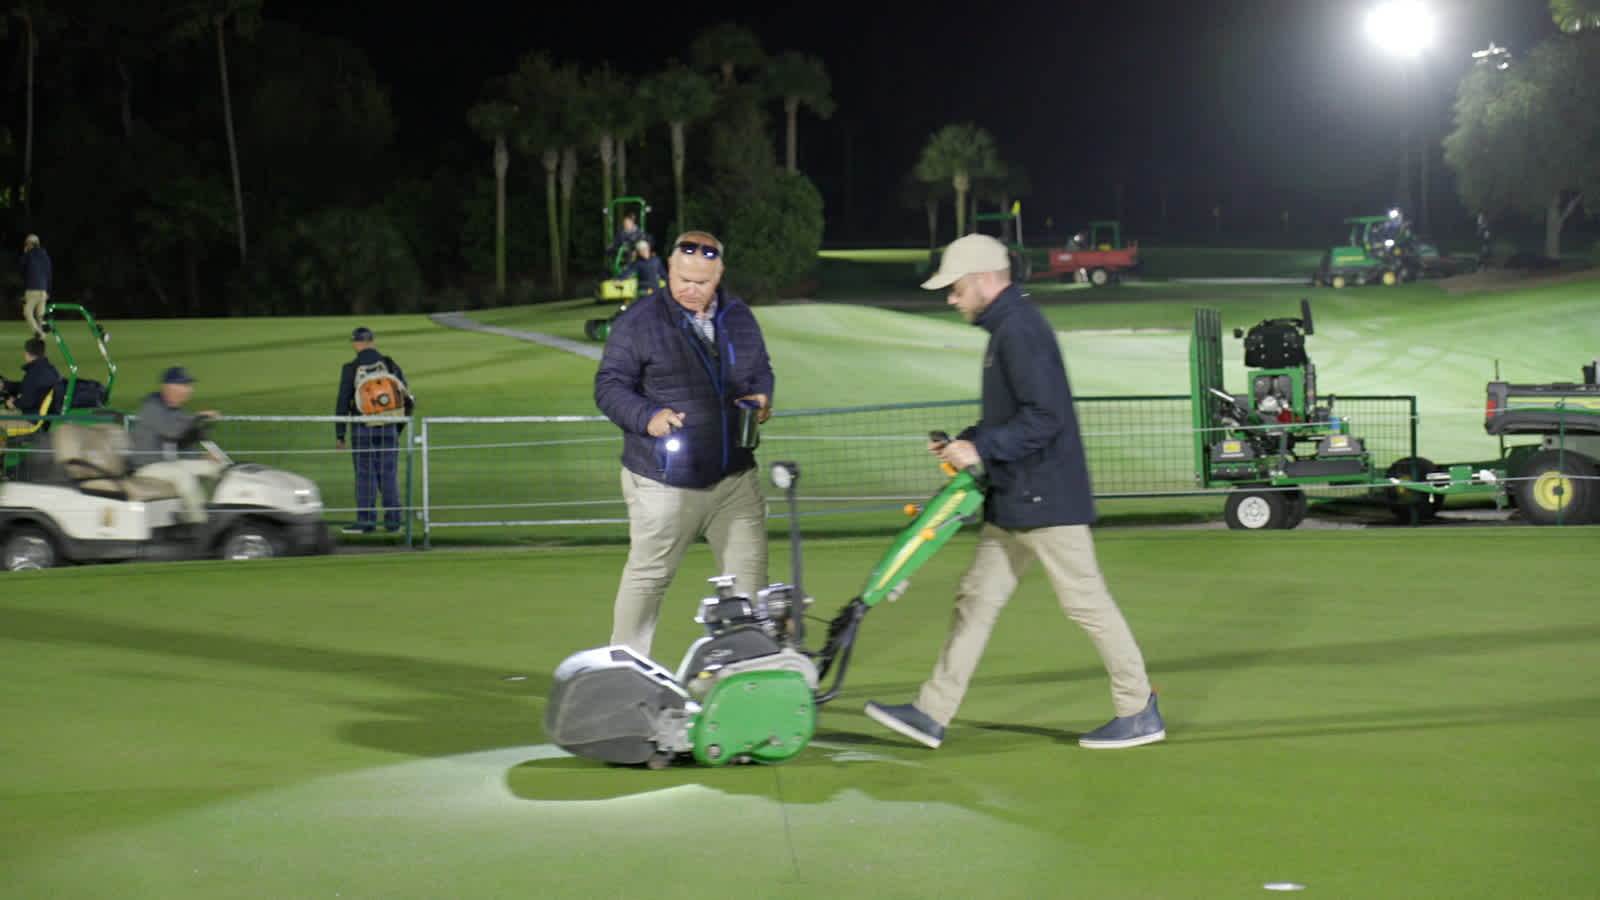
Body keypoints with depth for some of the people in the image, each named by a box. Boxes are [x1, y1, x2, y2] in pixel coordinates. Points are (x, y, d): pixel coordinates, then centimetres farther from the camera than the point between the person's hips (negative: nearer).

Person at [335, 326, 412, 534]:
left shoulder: (351, 369, -7)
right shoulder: (391, 365, 3)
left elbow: (343, 404, -7)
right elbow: (407, 401, 6)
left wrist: (339, 435, 0)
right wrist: (399, 427, 17)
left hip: (362, 430, -3)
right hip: (388, 429, 3)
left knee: (365, 476, 2)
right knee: (389, 476, 7)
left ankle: (366, 521, 2)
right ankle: (393, 521, 7)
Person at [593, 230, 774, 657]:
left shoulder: (739, 317, 10)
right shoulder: (640, 320, -6)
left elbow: (761, 370, 25)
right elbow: (609, 385, -5)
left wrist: (761, 398, 2)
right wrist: (647, 416, -22)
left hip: (735, 476, 5)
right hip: (666, 482, -5)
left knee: (749, 572, 7)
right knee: (648, 576, 3)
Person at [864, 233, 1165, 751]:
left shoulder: (1020, 331, -17)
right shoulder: (1006, 327, 16)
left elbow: (1045, 417, -24)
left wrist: (982, 449, -21)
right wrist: (965, 443, 11)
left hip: (1046, 499, -11)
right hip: (1014, 502, 11)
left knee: (1085, 602, -2)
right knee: (976, 598, 9)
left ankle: (1140, 713, 9)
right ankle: (932, 714, 11)